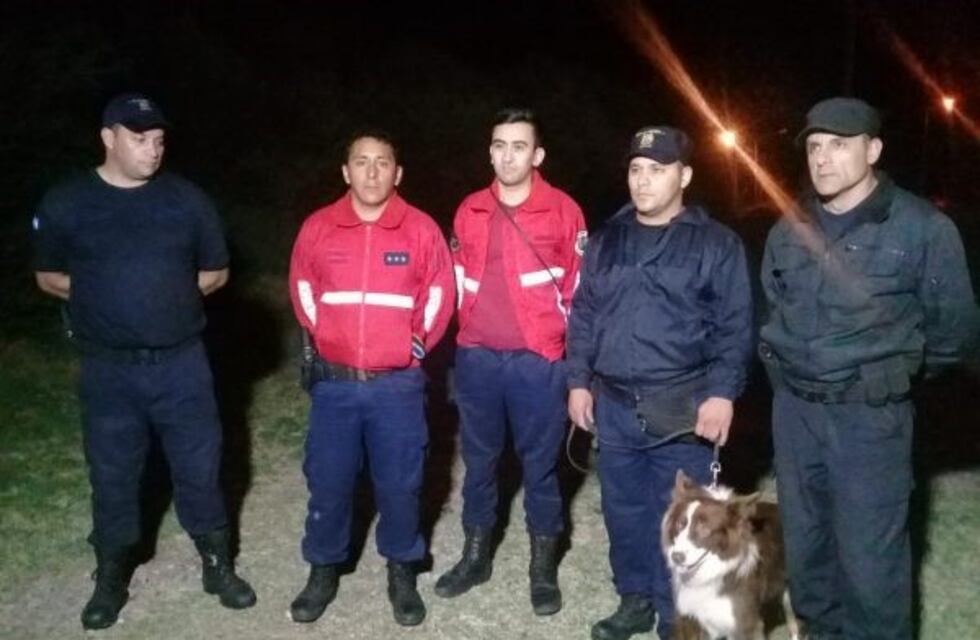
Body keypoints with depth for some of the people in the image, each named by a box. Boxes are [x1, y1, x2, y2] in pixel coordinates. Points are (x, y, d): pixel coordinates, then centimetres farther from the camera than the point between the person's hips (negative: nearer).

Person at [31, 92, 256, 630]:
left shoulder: (186, 199, 0)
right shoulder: (65, 203, -2)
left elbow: (215, 273, 9)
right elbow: (48, 278, 9)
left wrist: (169, 295, -2)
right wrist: (104, 299, -2)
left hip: (181, 364, 0)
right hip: (108, 369, 0)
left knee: (199, 469, 9)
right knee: (112, 477, 12)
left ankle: (218, 567, 27)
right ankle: (111, 579, 31)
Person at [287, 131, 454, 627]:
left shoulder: (421, 228, -3)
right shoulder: (318, 227, 0)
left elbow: (439, 295, 5)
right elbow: (302, 289, 13)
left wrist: (416, 346, 2)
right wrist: (320, 341, 9)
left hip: (398, 384, -1)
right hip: (334, 382, 1)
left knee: (399, 484, 7)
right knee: (327, 482, 10)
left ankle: (402, 574, 26)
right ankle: (323, 571, 29)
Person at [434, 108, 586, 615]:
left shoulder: (562, 211, -4)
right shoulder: (470, 211, 6)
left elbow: (580, 286, 1)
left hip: (538, 360, -3)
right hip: (477, 358, 4)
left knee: (539, 464, 7)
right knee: (478, 460, 14)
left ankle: (544, 567, 23)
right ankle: (475, 555, 31)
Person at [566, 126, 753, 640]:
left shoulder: (716, 244, -2)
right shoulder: (606, 241, 10)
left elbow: (735, 327, -5)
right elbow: (583, 316, 13)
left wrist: (722, 392, -13)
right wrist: (579, 381, 7)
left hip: (682, 408, -4)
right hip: (613, 405, 4)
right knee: (623, 511, 15)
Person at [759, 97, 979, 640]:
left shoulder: (922, 228, -11)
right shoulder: (789, 229, 5)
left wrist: (895, 370, 8)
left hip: (870, 416, -5)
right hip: (793, 408, 5)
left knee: (870, 556, -1)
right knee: (804, 541, 16)